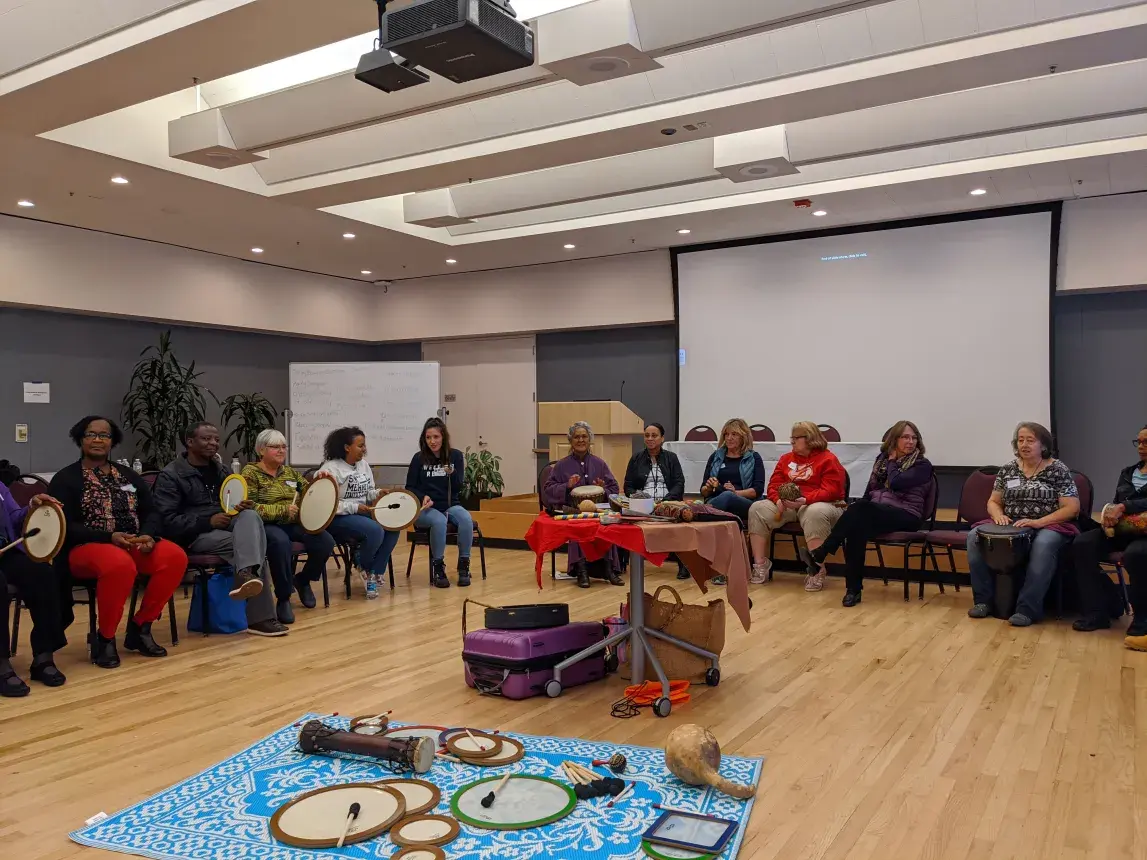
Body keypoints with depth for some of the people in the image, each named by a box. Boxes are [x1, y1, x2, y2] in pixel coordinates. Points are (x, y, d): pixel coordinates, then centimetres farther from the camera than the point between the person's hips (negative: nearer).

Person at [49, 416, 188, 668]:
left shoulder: (129, 476, 16)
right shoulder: (65, 479, 2)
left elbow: (151, 512, 11)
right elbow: (65, 527, -8)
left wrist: (147, 535, -13)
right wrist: (110, 537, -22)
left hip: (134, 544, 5)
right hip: (86, 547, -5)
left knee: (175, 556, -24)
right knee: (120, 564, -39)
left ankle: (140, 626, -8)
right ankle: (105, 638, -17)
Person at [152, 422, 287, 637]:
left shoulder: (220, 470, 19)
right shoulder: (171, 475, -4)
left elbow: (233, 504, 25)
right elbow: (167, 521, -13)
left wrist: (245, 505, -2)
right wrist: (208, 522, -21)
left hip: (225, 525, 6)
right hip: (195, 535, -6)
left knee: (250, 516, -31)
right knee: (252, 547, -31)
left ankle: (246, 575, -51)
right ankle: (260, 618, -33)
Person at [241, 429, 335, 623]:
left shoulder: (290, 472, 19)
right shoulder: (251, 473, 0)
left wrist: (318, 481, -4)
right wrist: (283, 510, -18)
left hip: (294, 524, 5)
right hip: (266, 525, -5)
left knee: (325, 542, -22)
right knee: (281, 542, -41)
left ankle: (303, 579, 9)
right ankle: (283, 599, -22)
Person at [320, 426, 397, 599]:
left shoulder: (363, 464, 11)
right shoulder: (330, 468, -13)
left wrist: (378, 494, -4)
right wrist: (355, 508, -23)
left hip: (362, 513, 8)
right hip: (338, 518, -8)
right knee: (375, 531, -30)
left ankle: (375, 574, -8)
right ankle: (364, 569, 0)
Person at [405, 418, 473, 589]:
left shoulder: (455, 456, 2)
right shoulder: (419, 459, -1)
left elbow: (457, 489, -1)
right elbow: (410, 488, 4)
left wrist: (453, 474, -22)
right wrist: (423, 497, -15)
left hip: (450, 505, 2)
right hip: (425, 509, -2)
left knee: (466, 519, -31)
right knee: (439, 521, -36)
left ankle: (464, 565, -17)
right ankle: (437, 567, -20)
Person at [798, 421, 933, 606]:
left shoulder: (922, 465, 0)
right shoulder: (882, 458, 17)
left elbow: (895, 483, -17)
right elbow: (871, 488, 16)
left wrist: (892, 461, -1)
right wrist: (856, 509, -1)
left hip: (905, 516, -4)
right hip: (875, 513, 4)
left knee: (860, 510, -35)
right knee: (857, 525, -35)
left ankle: (819, 555, -38)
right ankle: (853, 588, -34)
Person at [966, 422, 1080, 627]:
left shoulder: (1058, 470, -3)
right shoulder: (1008, 470, 10)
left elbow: (1072, 508, -9)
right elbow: (993, 502, 14)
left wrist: (1038, 522, -22)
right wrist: (998, 515, -11)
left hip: (1049, 527, -4)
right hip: (1011, 527, 4)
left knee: (1044, 544, -39)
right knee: (975, 535, -22)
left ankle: (1027, 609, -34)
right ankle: (984, 600, -15)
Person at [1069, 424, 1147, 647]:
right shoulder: (1127, 473, 21)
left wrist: (1124, 507, -26)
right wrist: (1110, 515, -4)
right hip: (1123, 530, 7)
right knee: (1082, 544, -20)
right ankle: (1099, 611, -14)